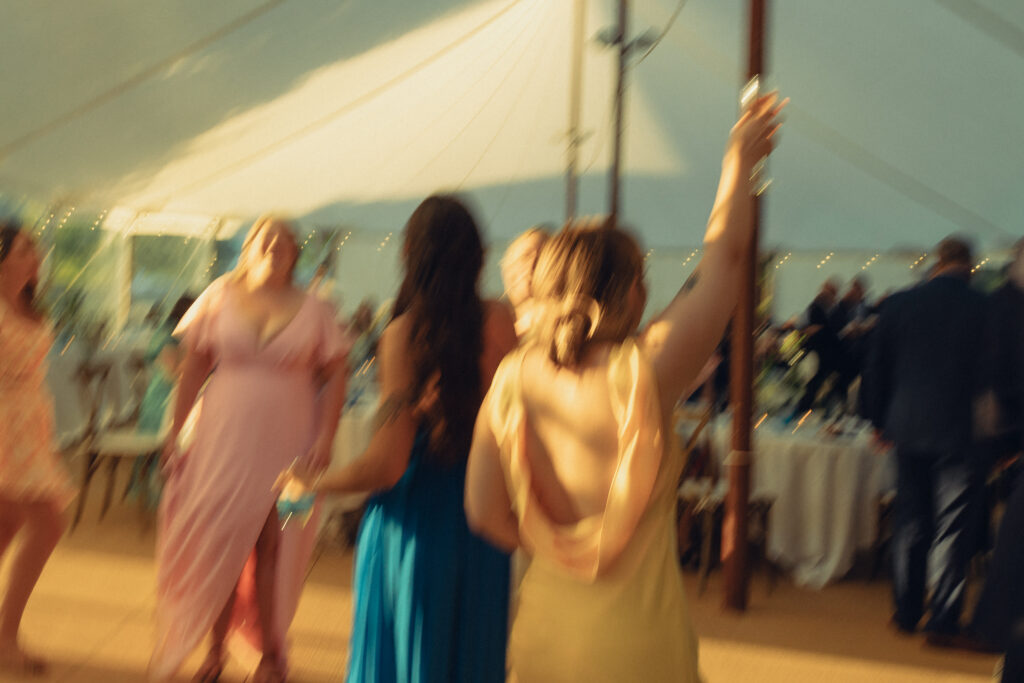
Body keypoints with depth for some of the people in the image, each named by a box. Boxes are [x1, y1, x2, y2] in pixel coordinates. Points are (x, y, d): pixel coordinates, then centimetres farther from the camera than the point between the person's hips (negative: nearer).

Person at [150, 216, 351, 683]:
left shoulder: (312, 311, 2)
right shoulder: (219, 298, 3)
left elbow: (335, 376, 2)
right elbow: (192, 368, 4)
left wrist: (325, 438, -7)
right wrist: (176, 432, 1)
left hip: (286, 445, 0)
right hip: (223, 442, 1)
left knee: (274, 549, 4)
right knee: (218, 547, 4)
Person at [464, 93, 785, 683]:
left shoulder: (516, 376, -5)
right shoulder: (644, 370, -16)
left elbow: (485, 510, -5)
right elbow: (723, 256, -4)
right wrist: (741, 157, 9)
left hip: (544, 623, 4)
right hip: (634, 634, -4)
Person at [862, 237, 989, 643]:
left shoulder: (900, 304, 0)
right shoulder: (984, 307, -8)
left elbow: (875, 369, 6)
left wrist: (881, 421, 16)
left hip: (908, 428, 3)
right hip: (960, 430, -3)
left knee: (909, 522, 14)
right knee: (952, 529, 3)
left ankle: (906, 612, 22)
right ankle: (943, 621, 3)